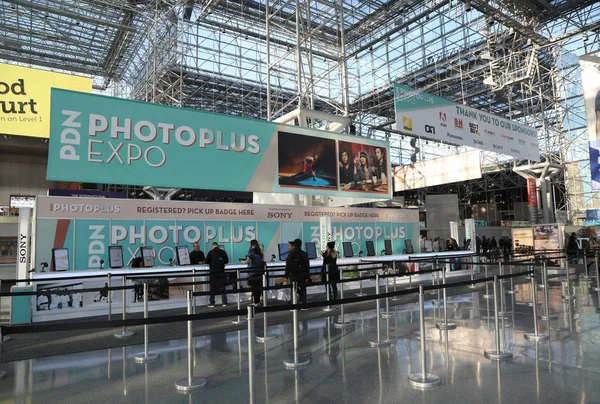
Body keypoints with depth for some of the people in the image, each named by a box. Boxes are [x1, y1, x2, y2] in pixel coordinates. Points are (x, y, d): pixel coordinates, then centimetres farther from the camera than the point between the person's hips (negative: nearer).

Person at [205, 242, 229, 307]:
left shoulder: (211, 252, -5)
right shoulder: (223, 252, 3)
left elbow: (207, 261, -2)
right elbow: (227, 261, 8)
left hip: (213, 272, -2)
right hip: (221, 271, 2)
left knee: (212, 287, 4)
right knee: (222, 286, 9)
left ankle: (212, 303, 4)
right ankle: (224, 302, 11)